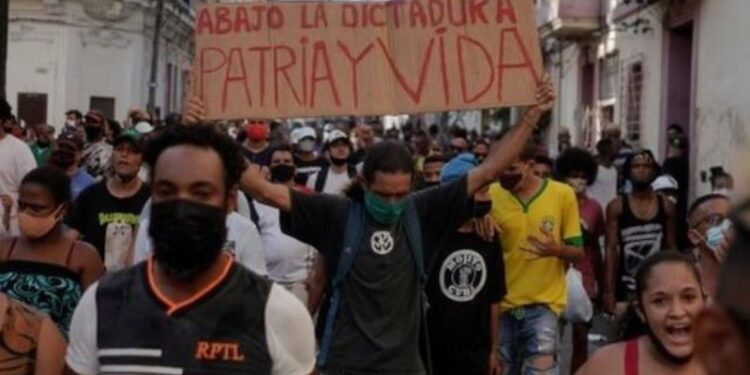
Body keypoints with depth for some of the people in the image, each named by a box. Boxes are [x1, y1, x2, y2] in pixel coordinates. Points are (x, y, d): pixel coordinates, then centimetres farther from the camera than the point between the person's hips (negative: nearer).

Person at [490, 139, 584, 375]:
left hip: (545, 301, -2)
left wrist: (557, 250, -21)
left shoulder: (563, 194, -5)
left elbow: (578, 252, 0)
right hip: (503, 302, 2)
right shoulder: (492, 195, -4)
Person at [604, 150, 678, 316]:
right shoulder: (616, 207, -1)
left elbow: (672, 249, 6)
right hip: (626, 290, -1)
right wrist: (609, 292, -9)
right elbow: (611, 251, -3)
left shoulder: (666, 207, 4)